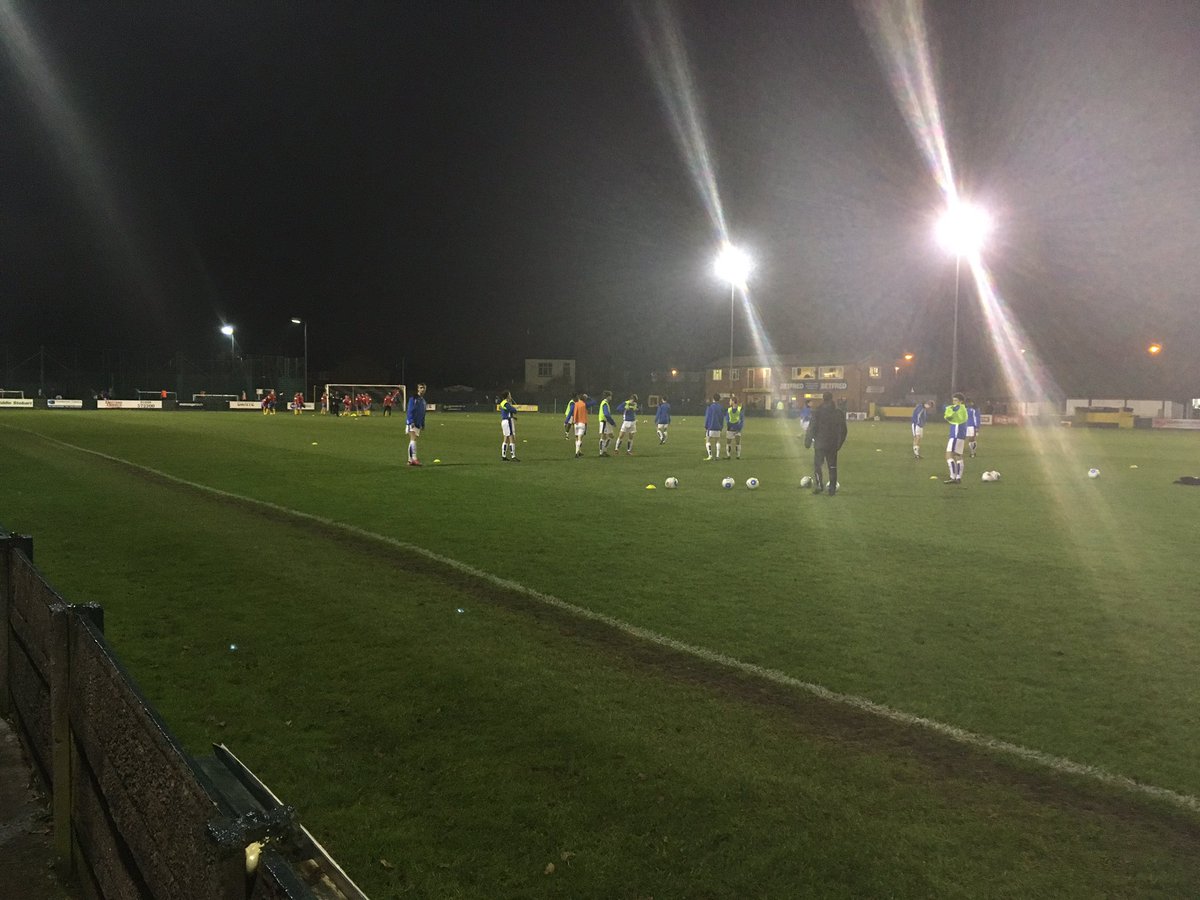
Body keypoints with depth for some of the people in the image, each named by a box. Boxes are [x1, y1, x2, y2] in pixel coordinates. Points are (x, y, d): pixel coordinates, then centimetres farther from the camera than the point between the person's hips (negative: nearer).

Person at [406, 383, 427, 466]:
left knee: (413, 441, 7)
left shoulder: (423, 400, 17)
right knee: (413, 439, -16)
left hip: (418, 424, 8)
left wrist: (423, 424, 18)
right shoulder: (413, 398, -7)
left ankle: (410, 459, 8)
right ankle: (414, 458, -23)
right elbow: (410, 411, -14)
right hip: (412, 423, -8)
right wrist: (411, 421, -22)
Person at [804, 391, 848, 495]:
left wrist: (808, 442, 0)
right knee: (832, 467, 10)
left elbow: (812, 428, -10)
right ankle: (832, 489, 11)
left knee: (817, 465, 9)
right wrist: (839, 443, 17)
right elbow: (843, 431, 7)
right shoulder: (839, 413, 1)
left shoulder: (817, 412, -10)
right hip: (833, 445, 3)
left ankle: (818, 486, -3)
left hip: (819, 444, -3)